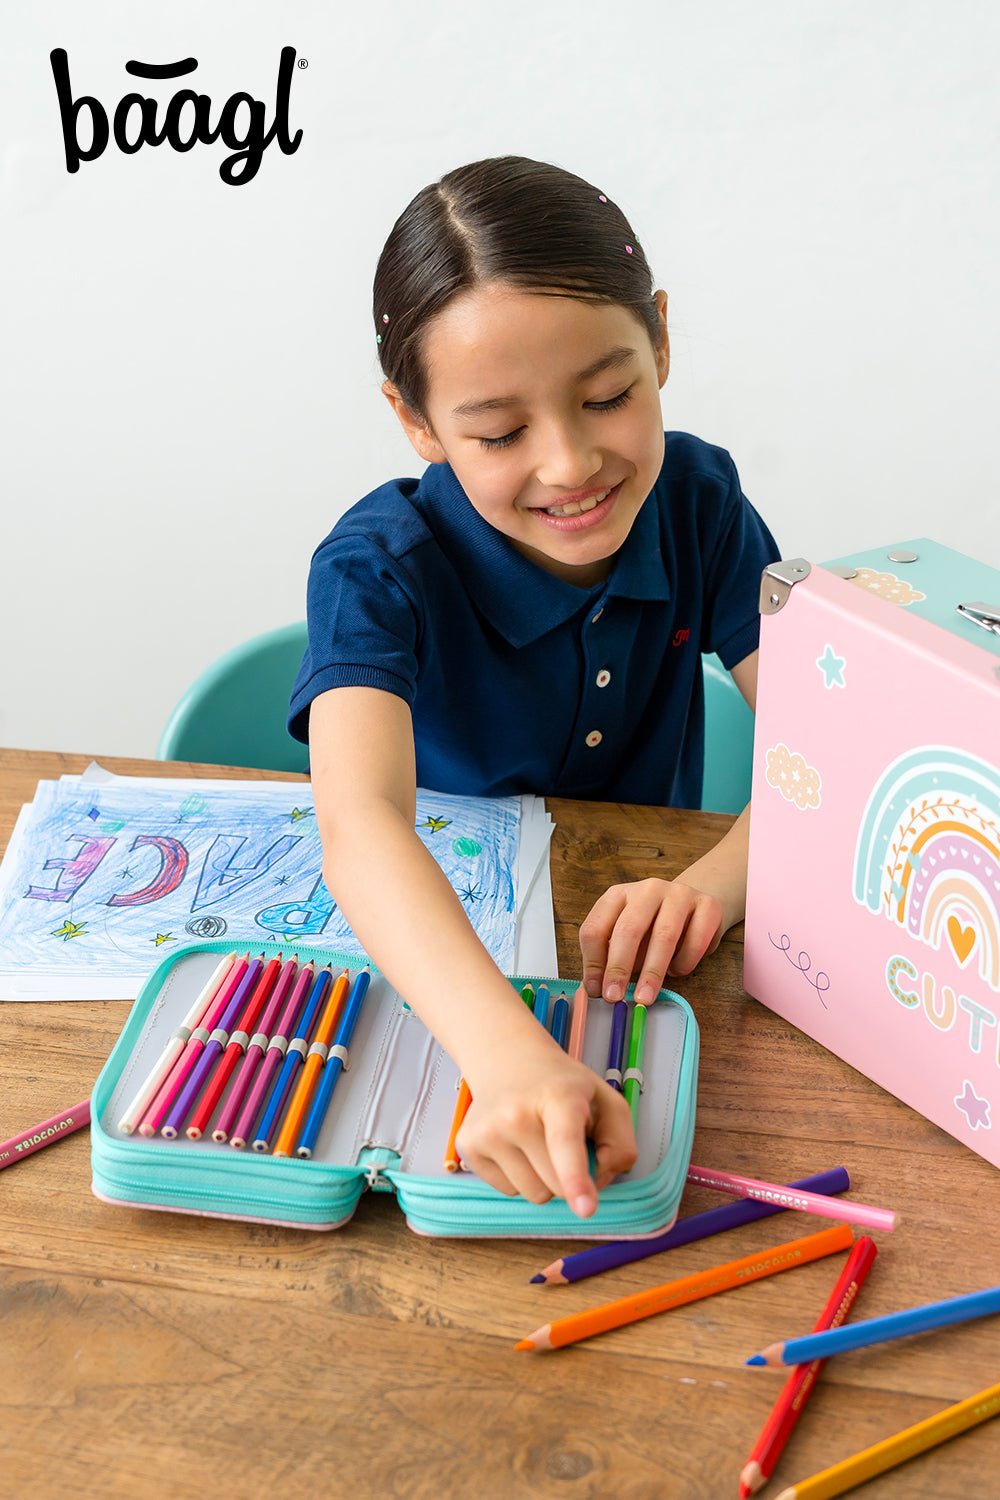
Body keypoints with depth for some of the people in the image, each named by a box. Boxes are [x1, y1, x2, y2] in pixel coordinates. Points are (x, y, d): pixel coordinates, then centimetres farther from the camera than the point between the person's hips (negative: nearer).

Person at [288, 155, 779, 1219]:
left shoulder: (697, 502, -9)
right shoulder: (378, 567, -22)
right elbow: (361, 823, -39)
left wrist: (710, 884, -36)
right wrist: (513, 1059, -57)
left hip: (639, 960, 4)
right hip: (428, 961, -3)